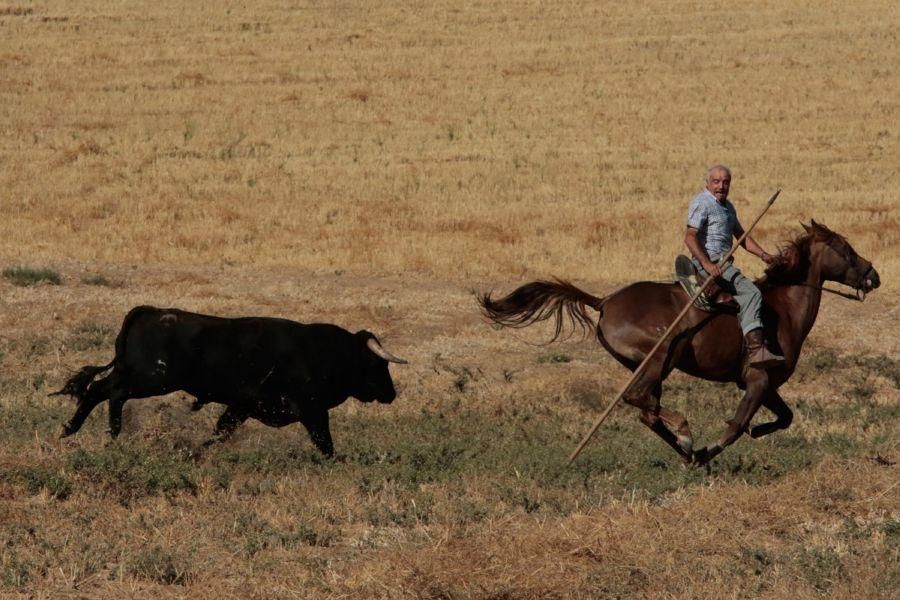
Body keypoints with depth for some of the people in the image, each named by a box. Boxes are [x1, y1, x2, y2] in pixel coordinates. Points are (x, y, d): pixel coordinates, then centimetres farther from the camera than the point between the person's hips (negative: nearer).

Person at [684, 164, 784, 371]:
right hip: (710, 263, -10)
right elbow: (690, 237, -17)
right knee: (751, 294, -23)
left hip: (723, 264, 10)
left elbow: (741, 236, 27)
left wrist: (763, 254, 12)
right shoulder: (702, 203, -9)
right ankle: (755, 349, -33)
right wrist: (706, 263, -29)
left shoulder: (727, 206, 20)